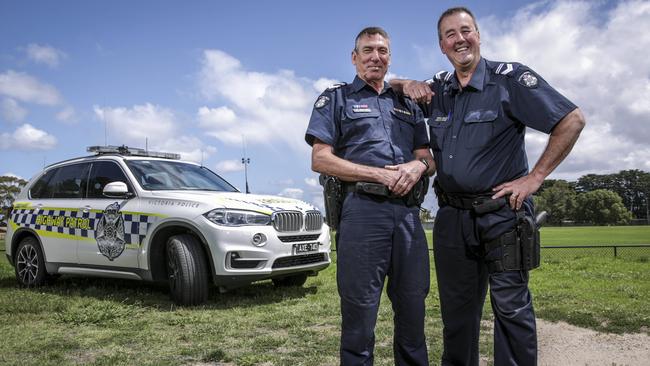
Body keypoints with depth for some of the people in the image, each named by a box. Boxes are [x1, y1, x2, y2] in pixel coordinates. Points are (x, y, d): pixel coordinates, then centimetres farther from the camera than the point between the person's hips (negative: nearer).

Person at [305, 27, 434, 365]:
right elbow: (320, 160, -3)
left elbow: (429, 159, 20)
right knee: (359, 312, 1)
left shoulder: (407, 104, 23)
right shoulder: (336, 98, 9)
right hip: (362, 210, -4)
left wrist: (418, 165, -6)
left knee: (413, 309, 9)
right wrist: (381, 175, -10)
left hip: (408, 213, 5)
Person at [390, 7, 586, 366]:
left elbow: (572, 120, -7)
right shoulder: (437, 88, 10)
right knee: (456, 310, 14)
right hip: (451, 216, 5)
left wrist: (534, 178, -10)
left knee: (511, 306, 1)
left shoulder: (510, 78, -5)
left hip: (501, 212, -5)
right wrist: (408, 84, 3)